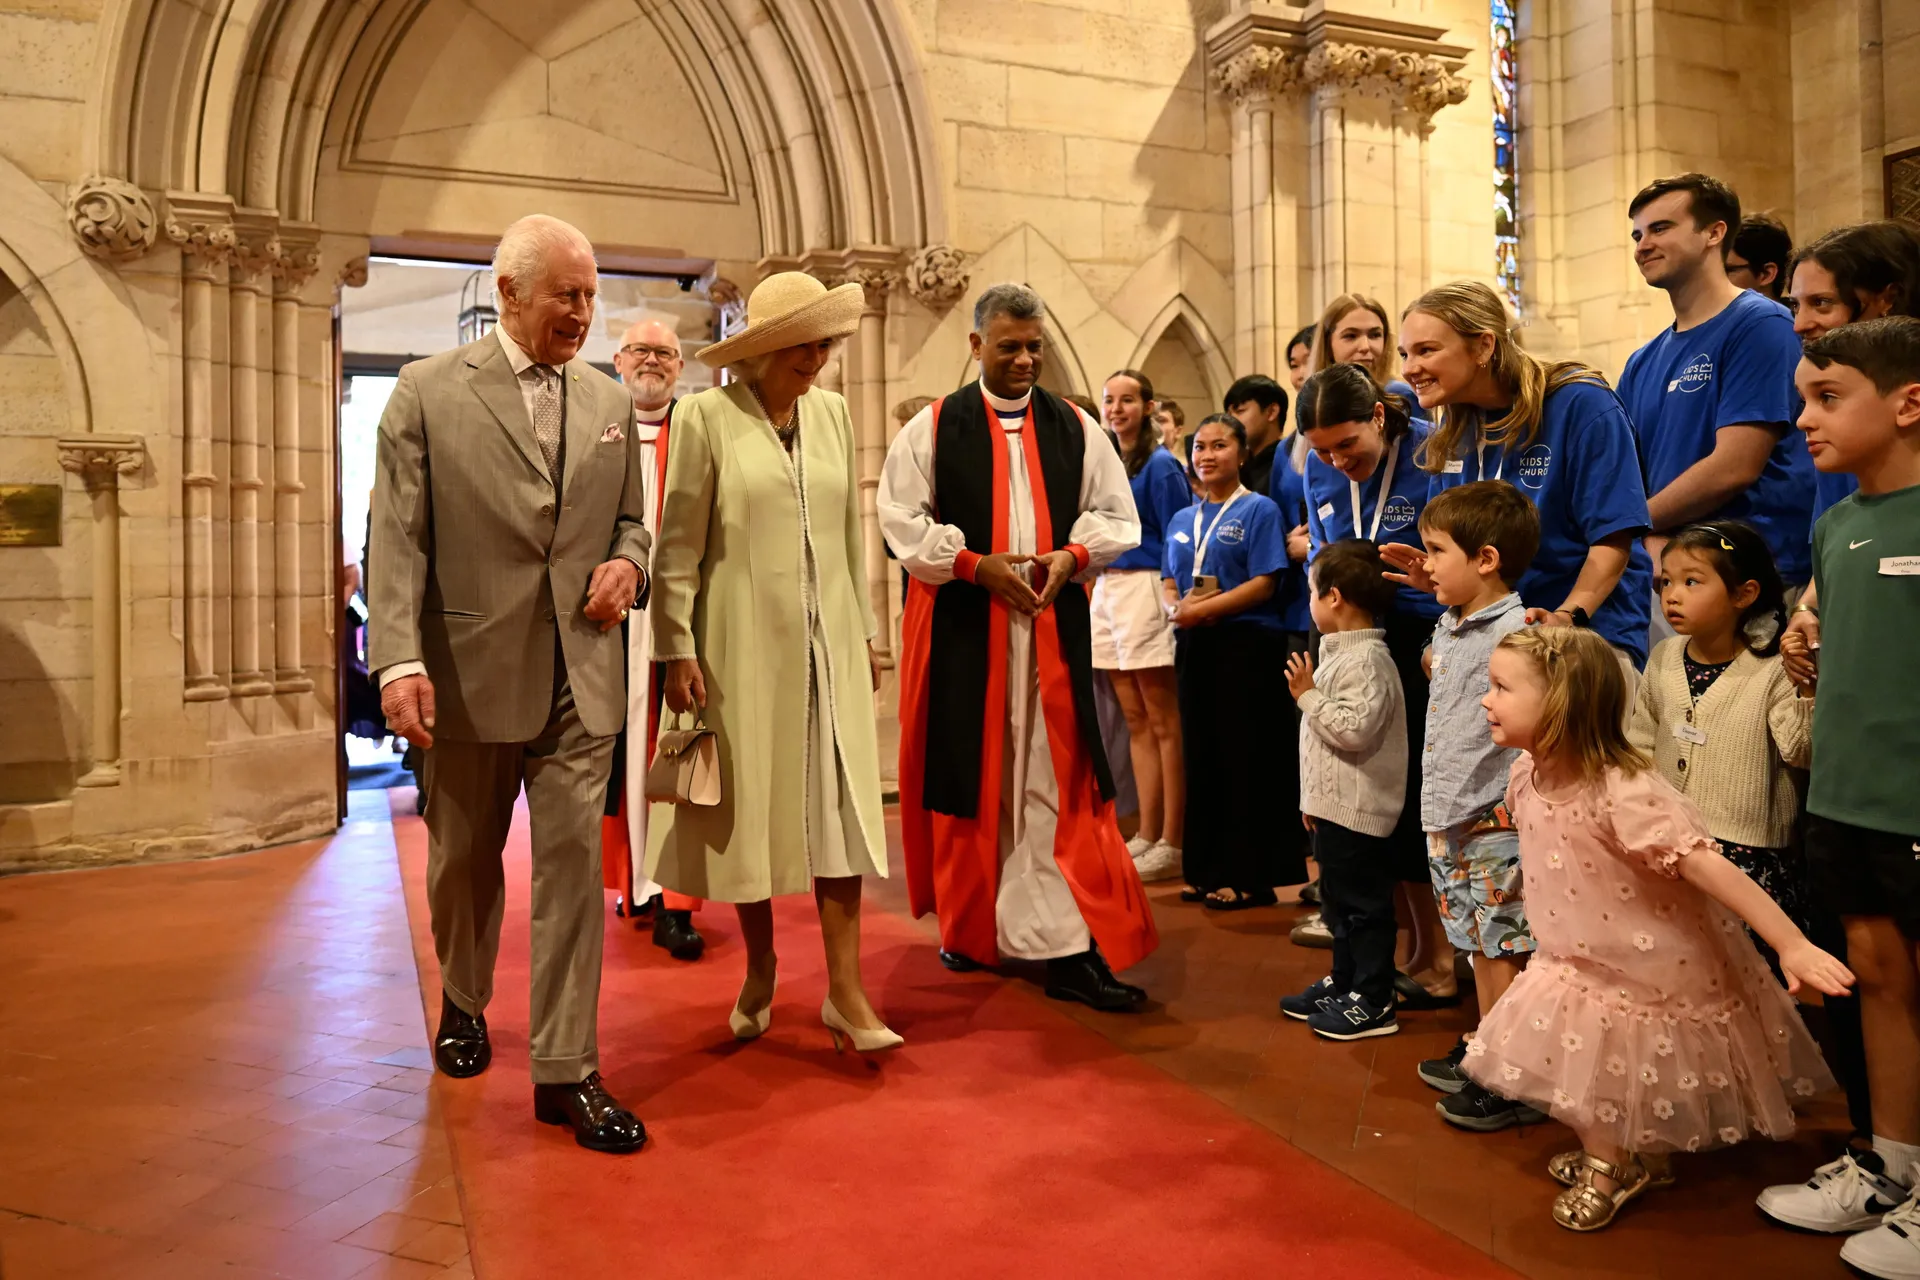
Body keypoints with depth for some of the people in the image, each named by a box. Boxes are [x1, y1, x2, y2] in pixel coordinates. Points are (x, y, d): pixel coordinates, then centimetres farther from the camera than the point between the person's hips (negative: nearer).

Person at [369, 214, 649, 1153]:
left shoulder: (610, 402, 9)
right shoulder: (428, 392, -3)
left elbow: (632, 518, 18)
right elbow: (397, 537, -8)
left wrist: (628, 561, -6)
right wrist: (400, 659, -20)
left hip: (579, 678, 2)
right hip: (469, 672, -2)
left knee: (572, 862, -1)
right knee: (465, 860, 16)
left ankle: (565, 1069, 8)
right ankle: (463, 1001, 42)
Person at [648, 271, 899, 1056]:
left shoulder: (831, 412, 8)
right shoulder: (706, 417, -6)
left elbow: (851, 532, 12)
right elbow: (678, 546, -5)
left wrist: (863, 630, 12)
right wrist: (679, 651, -8)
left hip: (828, 644, 4)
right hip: (743, 645, -3)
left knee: (840, 809, 0)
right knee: (749, 808, 7)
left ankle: (845, 990, 7)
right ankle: (760, 968, 27)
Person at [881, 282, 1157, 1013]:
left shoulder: (1076, 430, 10)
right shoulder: (932, 428, 3)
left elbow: (1117, 517, 11)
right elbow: (901, 520, -2)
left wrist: (1072, 555, -8)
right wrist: (975, 564, -13)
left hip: (1054, 629, 2)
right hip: (961, 630, -1)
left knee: (1057, 780, -2)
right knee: (970, 776, 5)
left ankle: (1071, 945, -2)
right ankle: (970, 928, 23)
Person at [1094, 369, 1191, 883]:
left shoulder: (1160, 465, -6)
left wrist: (1172, 602, -14)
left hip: (1144, 589, -8)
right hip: (1106, 590, 8)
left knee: (1164, 723, -2)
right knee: (1136, 722, 11)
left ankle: (1172, 843, 4)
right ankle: (1147, 835, 18)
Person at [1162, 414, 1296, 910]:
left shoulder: (1259, 509, -2)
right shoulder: (1181, 520, 16)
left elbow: (1264, 584, -12)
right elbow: (1167, 583, 14)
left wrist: (1202, 610, -17)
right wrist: (1175, 608, -9)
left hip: (1247, 646, -6)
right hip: (1194, 647, 6)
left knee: (1245, 763, -3)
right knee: (1200, 757, 9)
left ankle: (1248, 876, 5)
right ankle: (1205, 869, 18)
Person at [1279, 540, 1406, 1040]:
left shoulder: (1367, 661, -19)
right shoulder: (1341, 654, 13)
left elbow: (1354, 730, -28)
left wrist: (1308, 695, -20)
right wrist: (1313, 799, 22)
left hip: (1357, 810, -10)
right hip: (1334, 806, 10)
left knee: (1363, 904, 0)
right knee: (1339, 901, 19)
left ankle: (1373, 1002, 10)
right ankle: (1342, 983, 32)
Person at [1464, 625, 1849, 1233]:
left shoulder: (1622, 794, -33)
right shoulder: (1526, 776, -6)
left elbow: (1710, 868, -35)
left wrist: (1792, 945, -37)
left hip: (1654, 979, -7)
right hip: (1583, 967, 7)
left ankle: (1614, 1165, 31)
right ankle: (1609, 1154, 40)